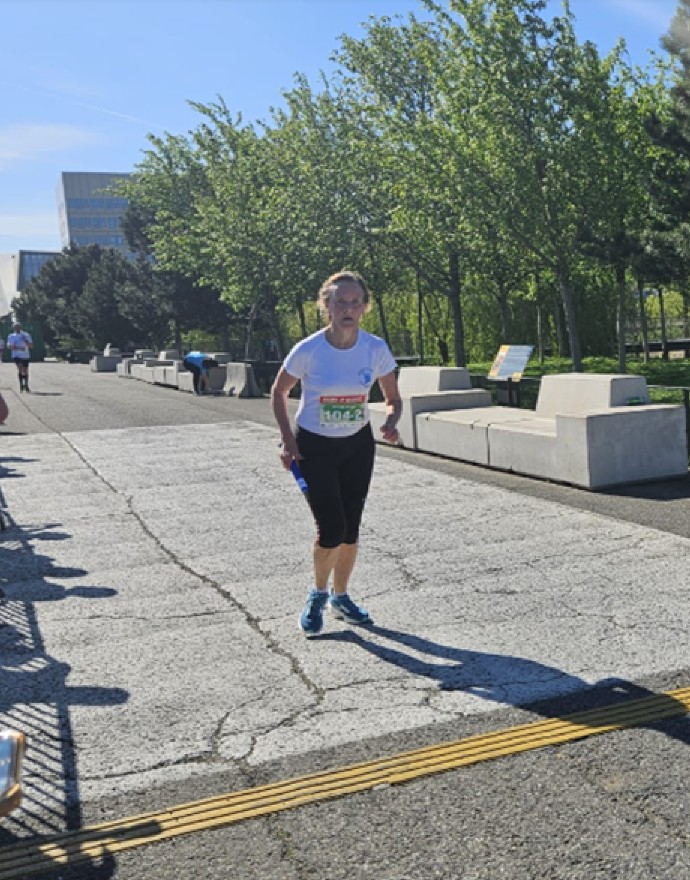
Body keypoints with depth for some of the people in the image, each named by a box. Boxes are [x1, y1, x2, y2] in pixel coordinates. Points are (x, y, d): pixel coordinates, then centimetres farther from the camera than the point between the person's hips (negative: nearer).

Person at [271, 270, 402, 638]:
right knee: (331, 530, -9)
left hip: (358, 445, 3)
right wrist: (287, 439, -12)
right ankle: (317, 594, 20)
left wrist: (391, 422, -23)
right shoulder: (308, 351, -19)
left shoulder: (376, 349, -13)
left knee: (350, 529, 8)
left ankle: (340, 597, 31)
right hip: (313, 446, -3)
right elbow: (278, 392, -3)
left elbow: (393, 399, -1)